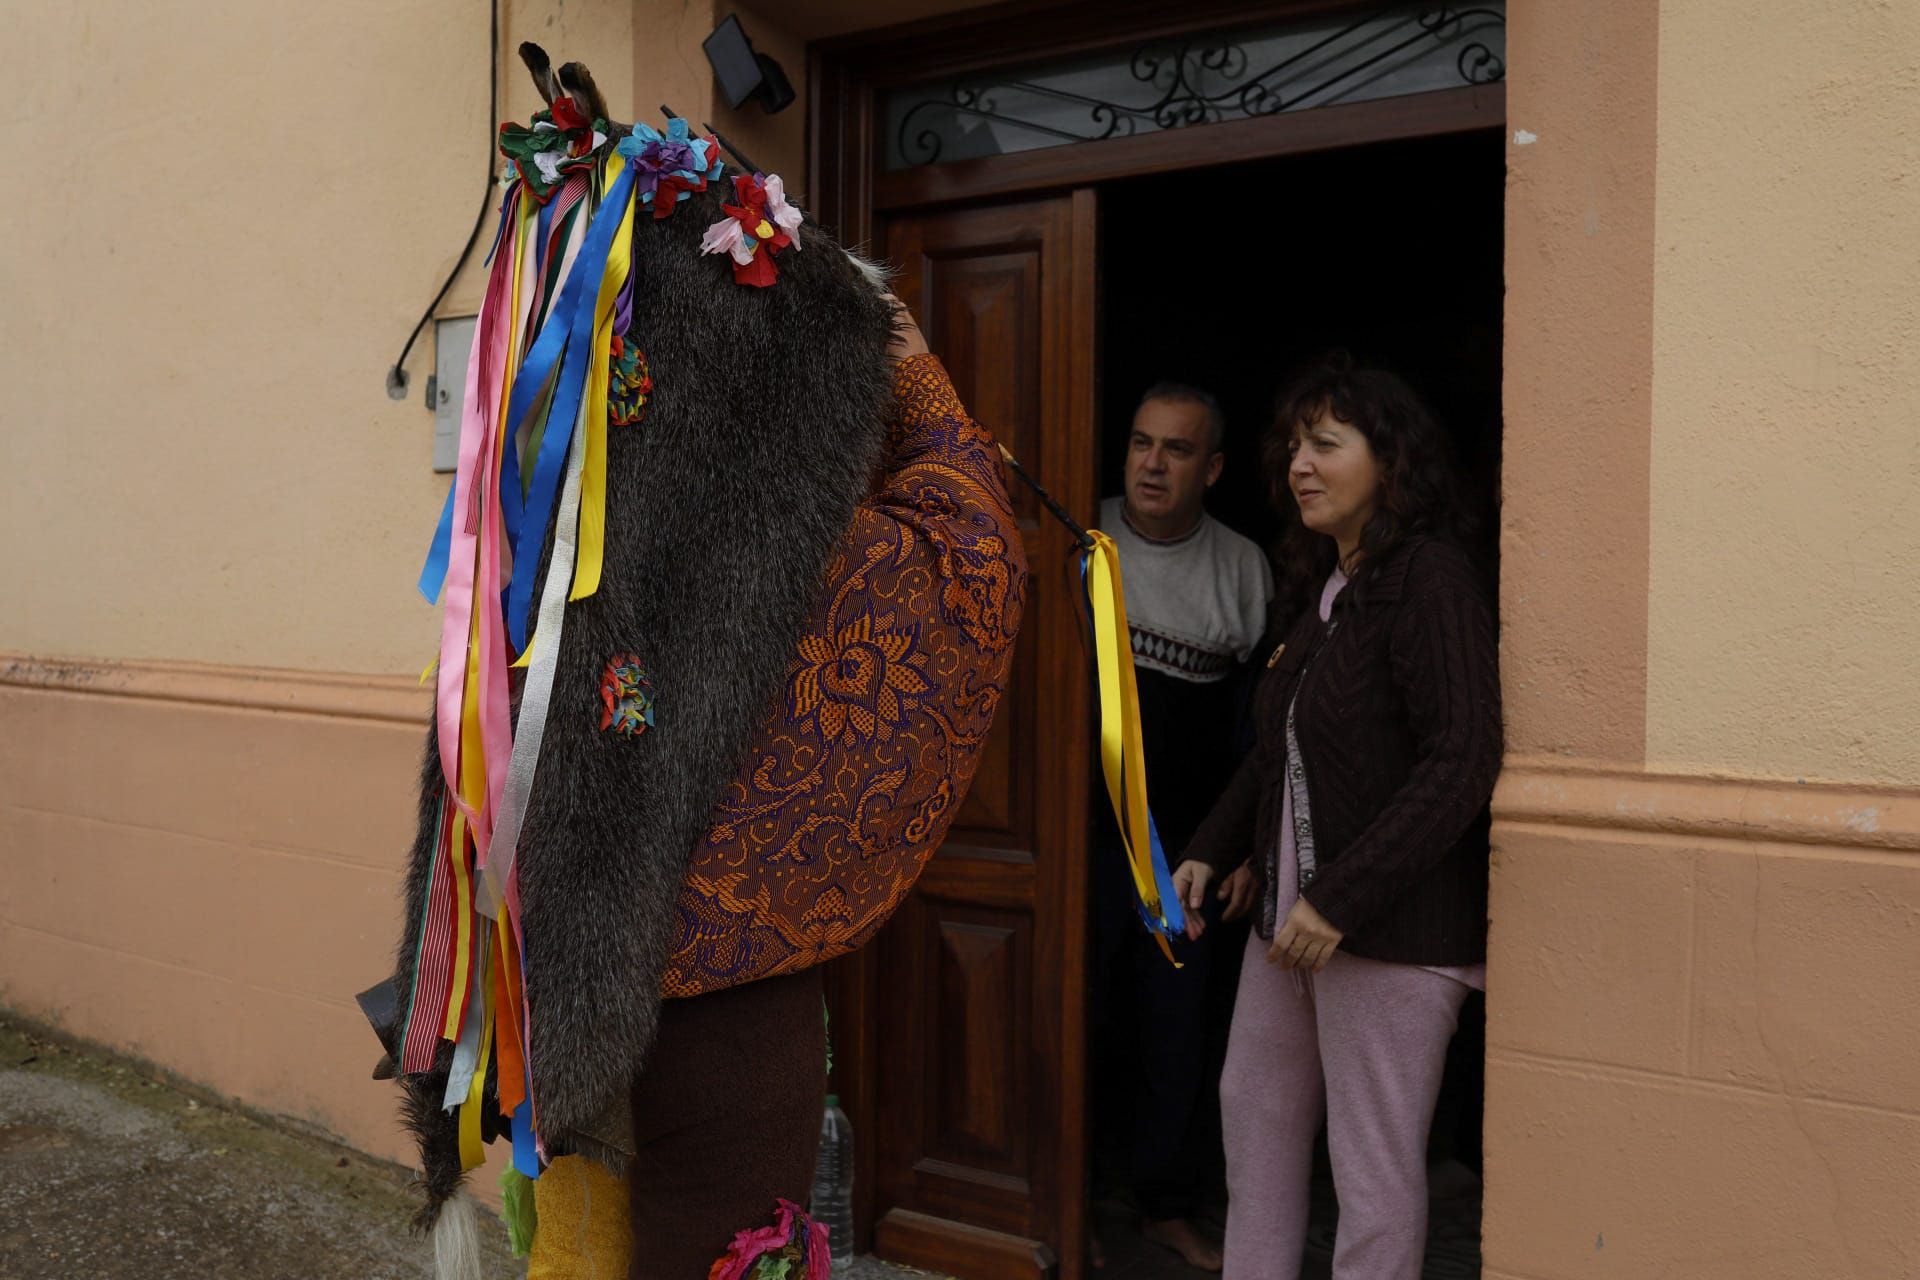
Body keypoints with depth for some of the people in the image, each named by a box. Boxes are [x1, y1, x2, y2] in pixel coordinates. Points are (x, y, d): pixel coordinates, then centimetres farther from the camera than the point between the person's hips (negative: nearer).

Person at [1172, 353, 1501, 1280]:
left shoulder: (1429, 581, -15)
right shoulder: (1319, 586, 12)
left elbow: (1461, 764, -22)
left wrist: (1340, 898, -24)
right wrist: (1210, 852, 12)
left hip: (1392, 927, -9)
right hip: (1291, 912, 9)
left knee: (1375, 1167, 3)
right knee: (1254, 1109, 20)